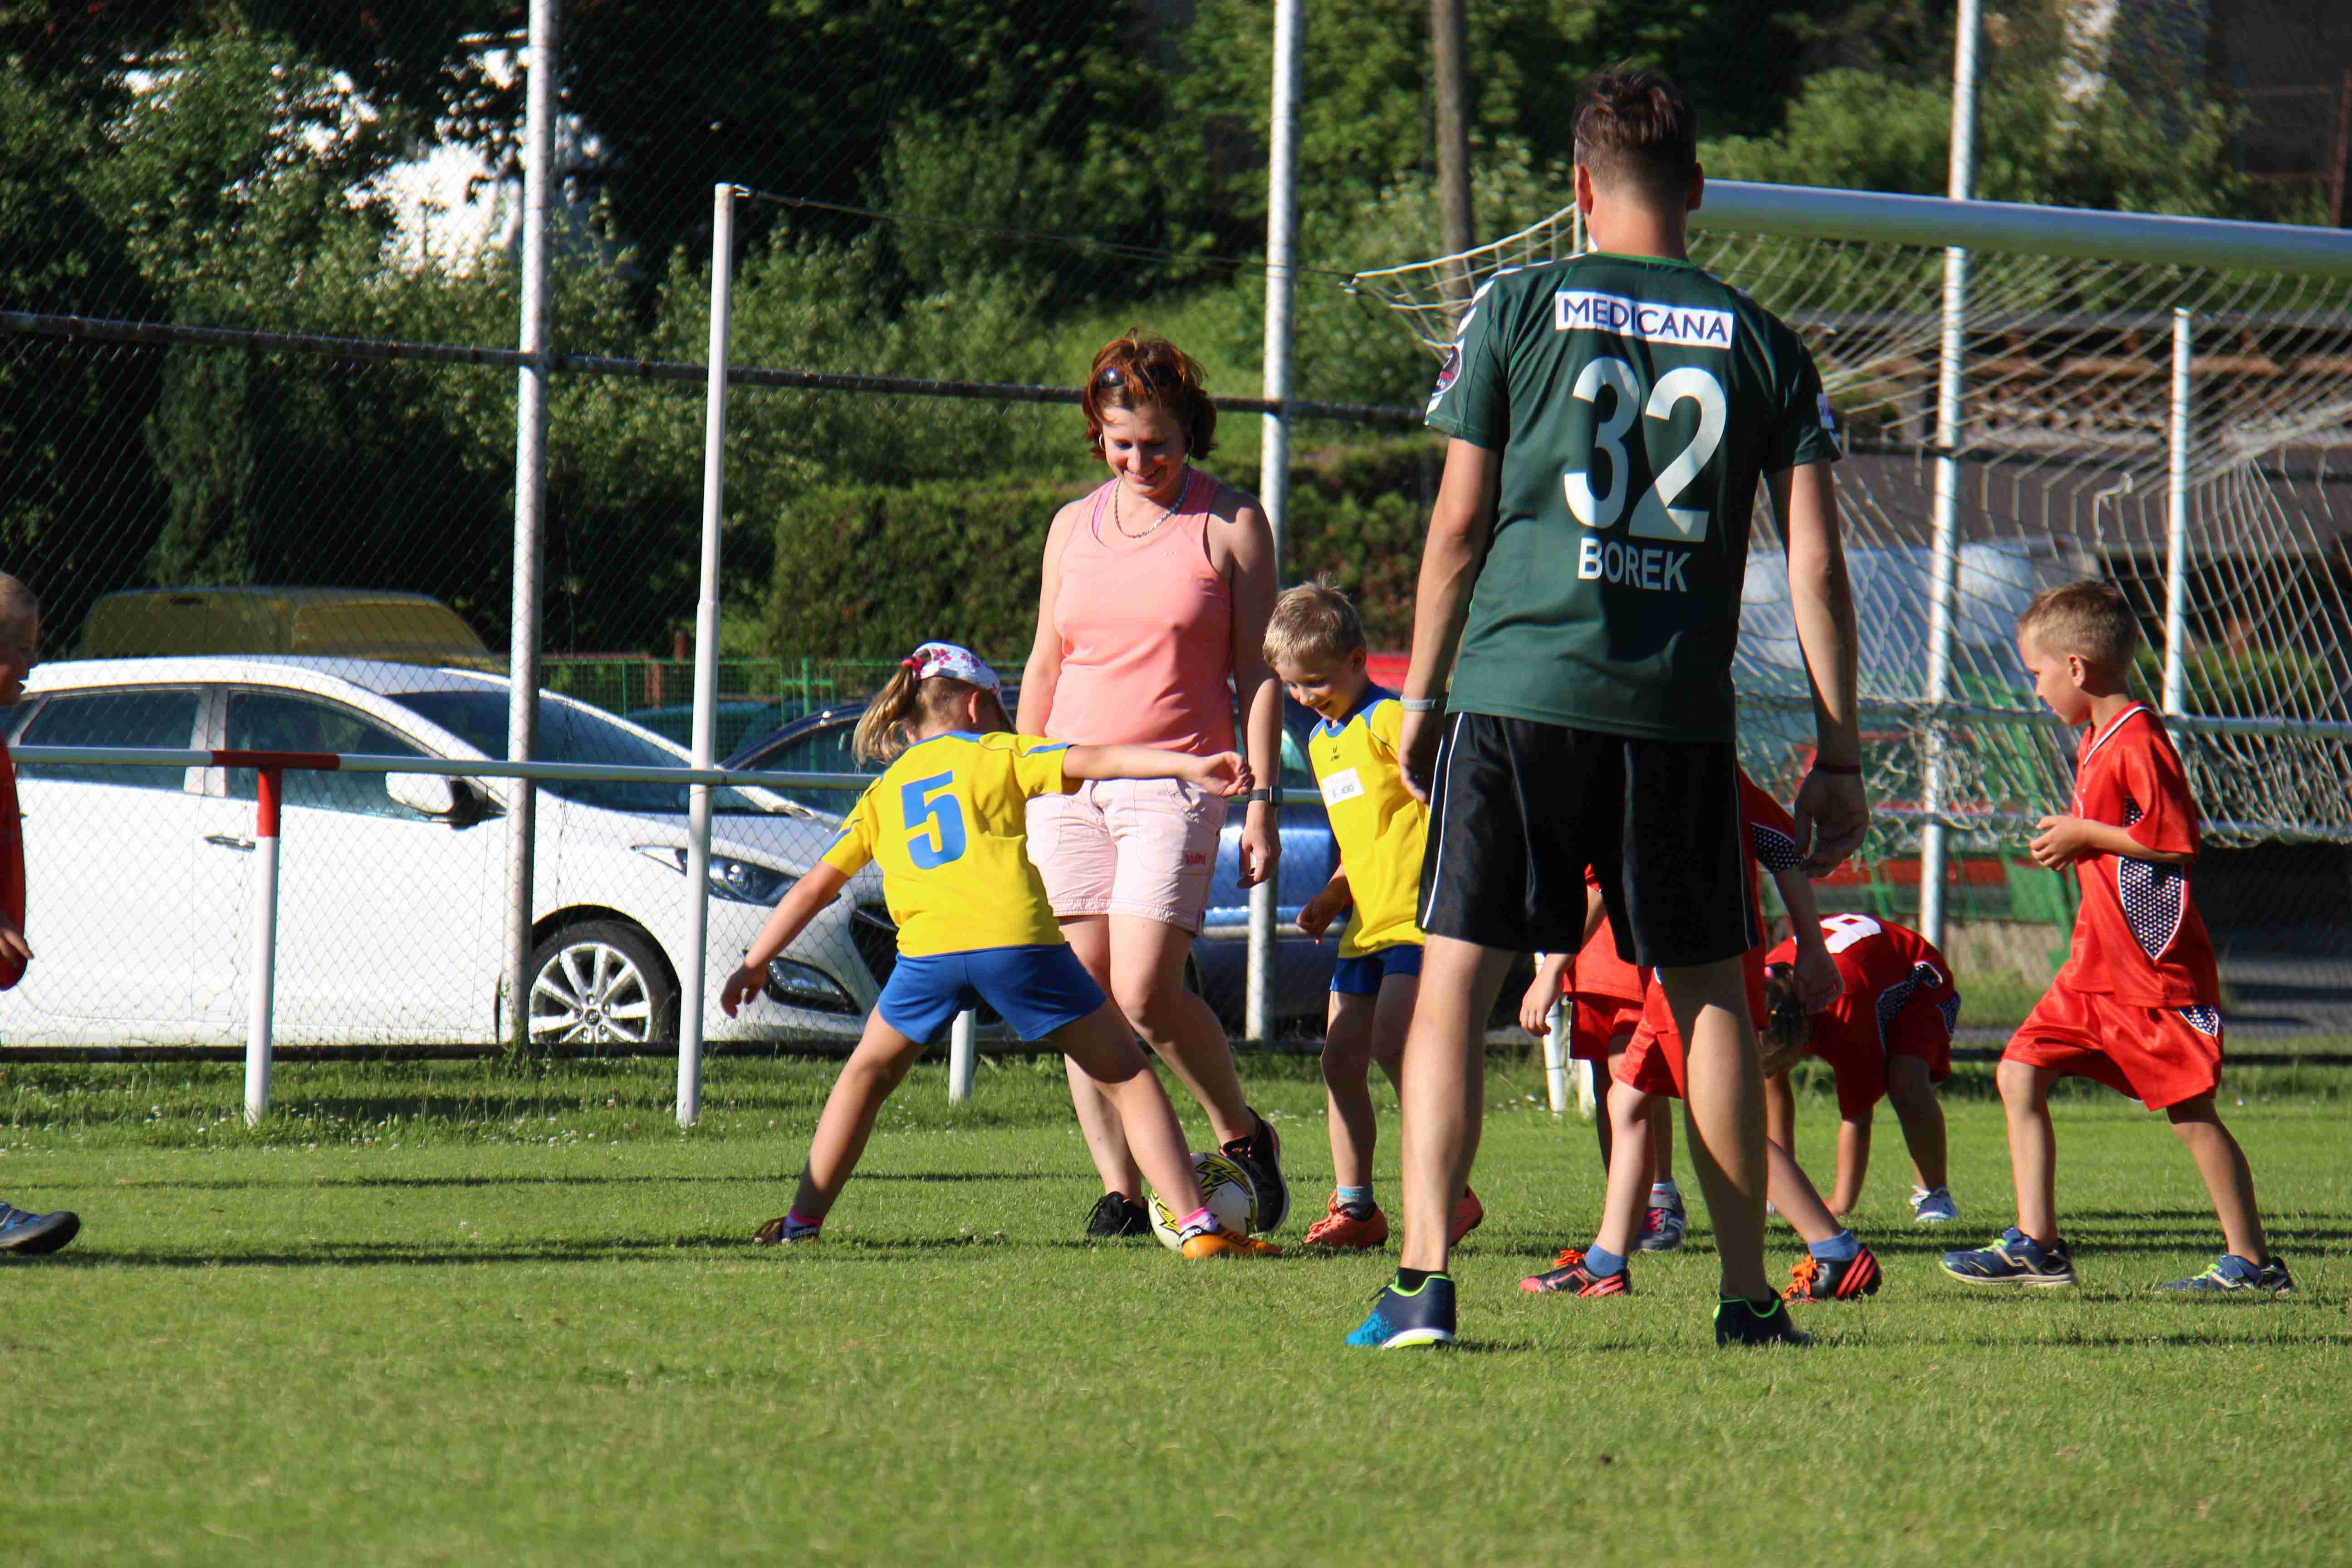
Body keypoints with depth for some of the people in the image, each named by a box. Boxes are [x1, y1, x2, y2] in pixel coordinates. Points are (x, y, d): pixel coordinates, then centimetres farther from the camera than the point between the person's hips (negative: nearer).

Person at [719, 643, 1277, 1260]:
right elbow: (1093, 760, 4)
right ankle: (1199, 1227, -4)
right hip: (1018, 939, -2)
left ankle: (802, 1222, 23)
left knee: (869, 1073, 28)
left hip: (928, 948, 2)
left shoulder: (884, 792, 29)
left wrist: (755, 965, 34)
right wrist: (1190, 766, -4)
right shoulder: (996, 752, 20)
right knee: (1127, 1077, 7)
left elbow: (814, 886, 28)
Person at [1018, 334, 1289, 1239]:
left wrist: (1260, 803, -6)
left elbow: (1258, 676, 1)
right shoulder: (1074, 527, 13)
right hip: (1070, 781, 4)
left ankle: (1242, 1136, 7)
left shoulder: (1231, 525, 2)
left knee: (1147, 996, -15)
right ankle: (1118, 1190, 2)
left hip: (1174, 783, -4)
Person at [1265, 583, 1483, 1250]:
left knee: (1391, 1040, -20)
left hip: (1416, 913, -9)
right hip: (1365, 923, 9)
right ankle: (1354, 1206, 11)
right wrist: (1331, 896, 22)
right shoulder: (1321, 740, 19)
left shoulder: (1389, 720, -9)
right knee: (1341, 1059, 5)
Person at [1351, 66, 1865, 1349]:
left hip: (1516, 689, -2)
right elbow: (1816, 563, 5)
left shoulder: (1517, 308, 3)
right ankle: (1748, 1295, 12)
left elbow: (1459, 525, 3)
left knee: (1454, 980, 2)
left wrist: (1421, 693, 13)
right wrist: (1836, 754, 9)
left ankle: (1423, 1279, -10)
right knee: (1710, 995, 13)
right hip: (1683, 714, 2)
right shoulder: (1757, 342, 7)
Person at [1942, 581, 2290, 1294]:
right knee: (2020, 1074, 3)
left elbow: (2179, 841, -21)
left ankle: (2252, 1261, 6)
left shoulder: (2137, 741, -17)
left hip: (2154, 968, -10)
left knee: (2191, 1111, -3)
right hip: (2096, 967, 10)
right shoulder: (2095, 739, 14)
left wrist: (2088, 835, -16)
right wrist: (2072, 840, 11)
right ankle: (2035, 1244, 3)